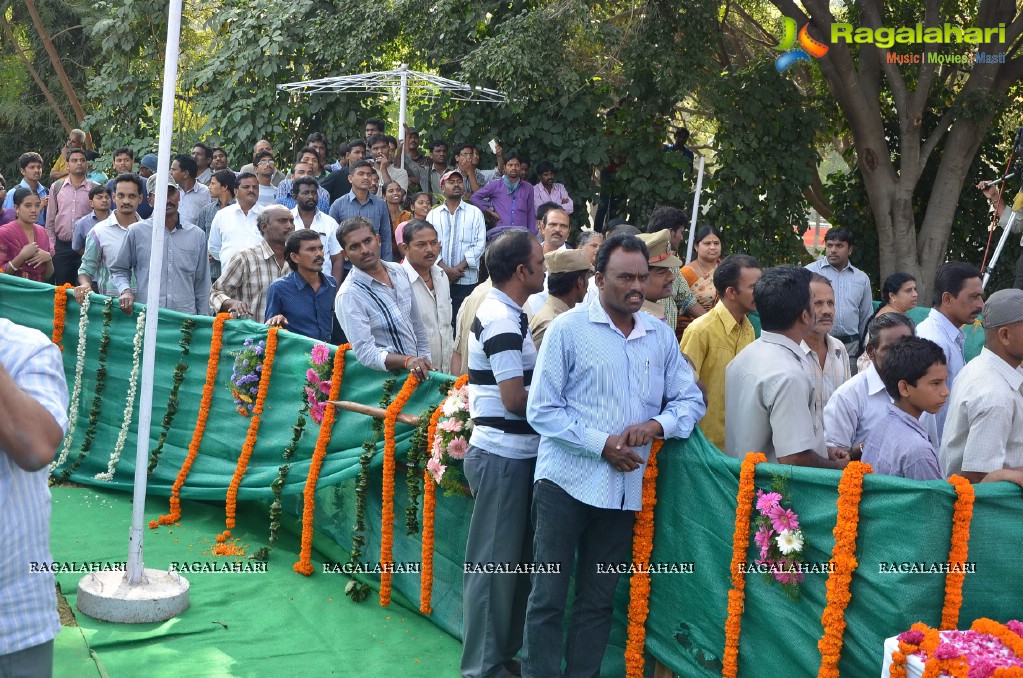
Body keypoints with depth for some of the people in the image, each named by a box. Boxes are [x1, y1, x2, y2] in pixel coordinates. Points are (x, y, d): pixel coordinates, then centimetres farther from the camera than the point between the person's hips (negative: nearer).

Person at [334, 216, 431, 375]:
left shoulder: (398, 271, 6)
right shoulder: (348, 295, -14)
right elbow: (366, 352, -19)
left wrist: (424, 359, 14)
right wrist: (407, 361, -31)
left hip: (417, 372, 6)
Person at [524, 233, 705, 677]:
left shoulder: (661, 336, 8)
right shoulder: (568, 328, -5)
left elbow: (691, 400, 7)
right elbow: (542, 410, -9)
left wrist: (657, 425, -13)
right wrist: (601, 444, -17)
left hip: (625, 487, 4)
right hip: (566, 482, -4)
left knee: (598, 601, 14)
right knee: (548, 598, 2)